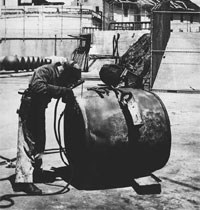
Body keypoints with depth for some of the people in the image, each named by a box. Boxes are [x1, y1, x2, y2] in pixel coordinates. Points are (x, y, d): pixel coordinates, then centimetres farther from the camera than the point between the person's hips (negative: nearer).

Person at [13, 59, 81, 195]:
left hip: (40, 109, 9)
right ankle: (23, 180, -11)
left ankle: (35, 171, 36)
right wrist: (62, 90, -39)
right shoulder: (44, 71, -24)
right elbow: (37, 87, -41)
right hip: (29, 108, -9)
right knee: (27, 143, -11)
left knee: (40, 141, 17)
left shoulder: (61, 78, 2)